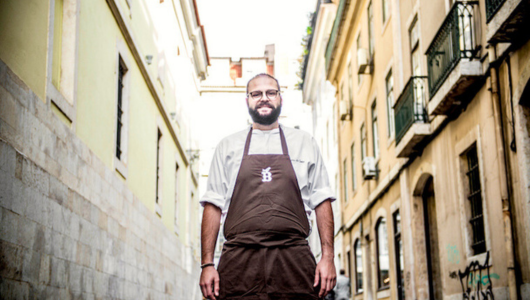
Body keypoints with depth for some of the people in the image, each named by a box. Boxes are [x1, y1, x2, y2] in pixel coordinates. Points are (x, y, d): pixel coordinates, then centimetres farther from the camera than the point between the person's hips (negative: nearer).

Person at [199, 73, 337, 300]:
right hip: (239, 263, 0)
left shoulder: (305, 143, 16)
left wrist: (328, 257, 1)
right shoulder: (227, 147, 16)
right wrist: (207, 264, 2)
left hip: (294, 262, 0)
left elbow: (322, 201, 12)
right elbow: (213, 205, 11)